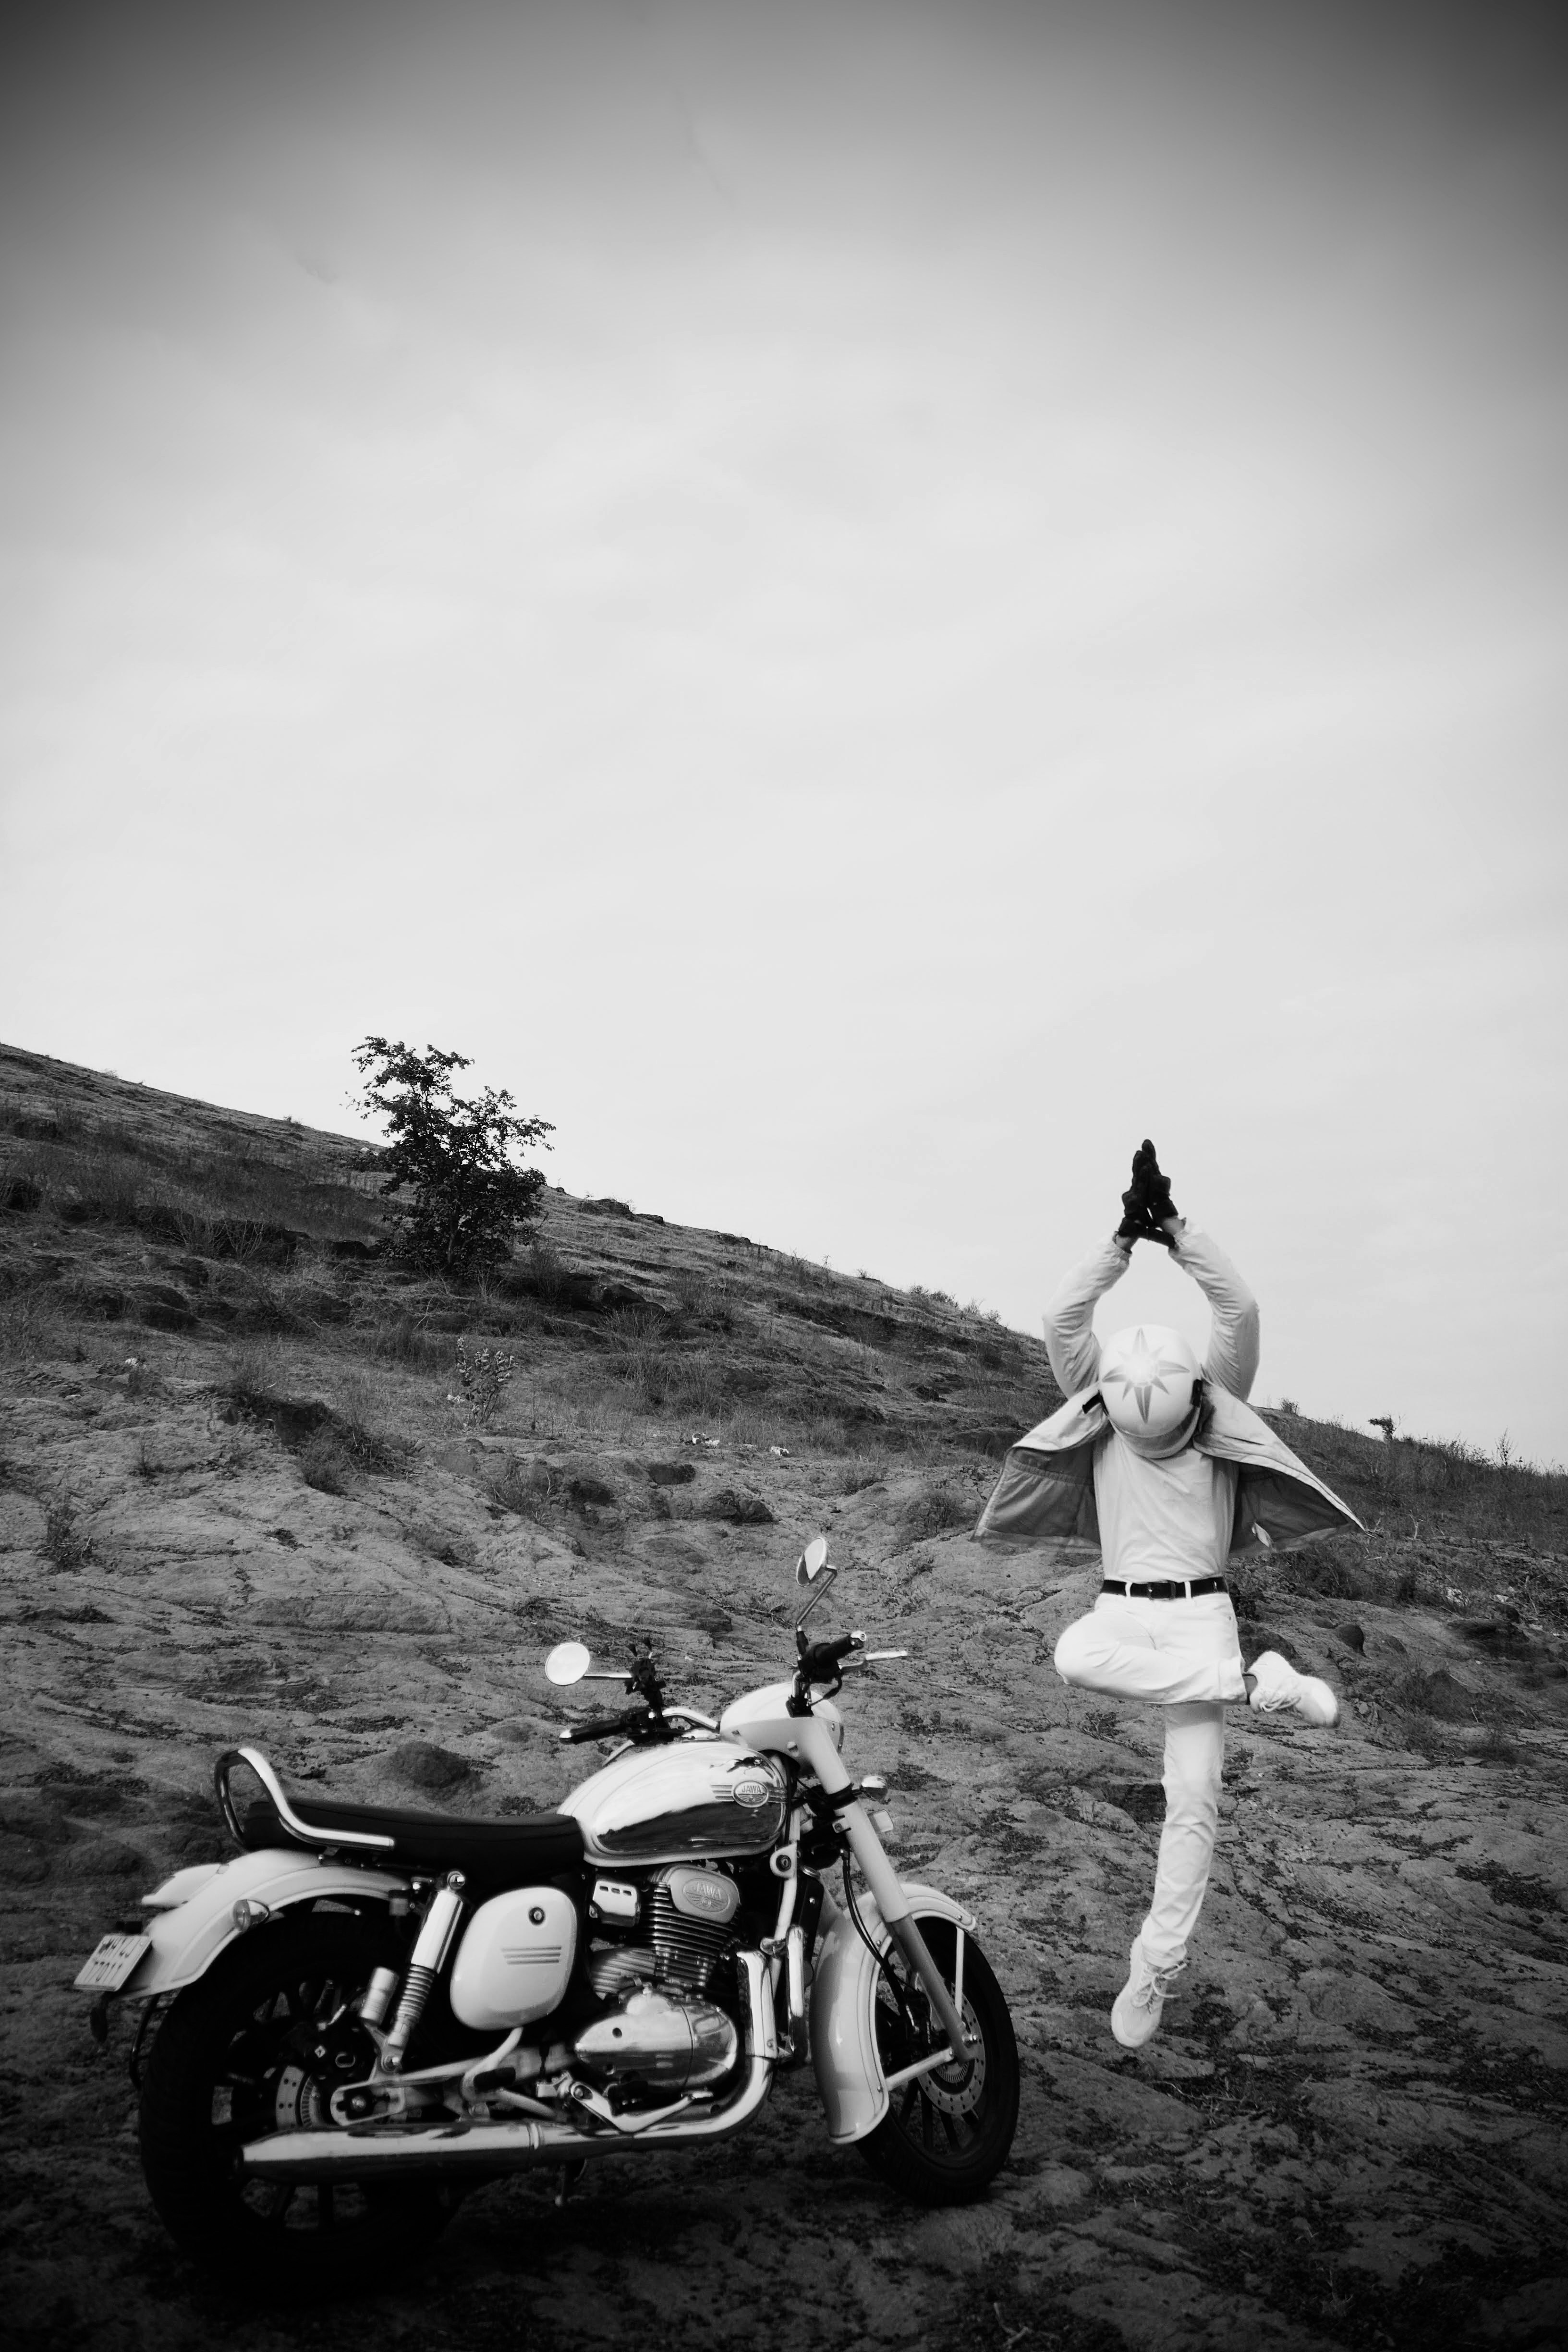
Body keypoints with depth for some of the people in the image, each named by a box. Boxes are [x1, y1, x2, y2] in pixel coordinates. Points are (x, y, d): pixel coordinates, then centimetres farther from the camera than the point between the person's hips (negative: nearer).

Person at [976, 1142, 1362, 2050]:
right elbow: (1064, 1321, -15)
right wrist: (1124, 1241, -22)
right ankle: (1257, 1683, -26)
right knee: (1076, 1654, -34)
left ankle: (1158, 1964, 6)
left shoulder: (1220, 1411, -4)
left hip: (1200, 1611, -1)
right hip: (1123, 1607, 2)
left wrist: (1177, 1228, -24)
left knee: (1194, 1798, -7)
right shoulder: (1099, 1415, -2)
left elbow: (1241, 1312, -18)